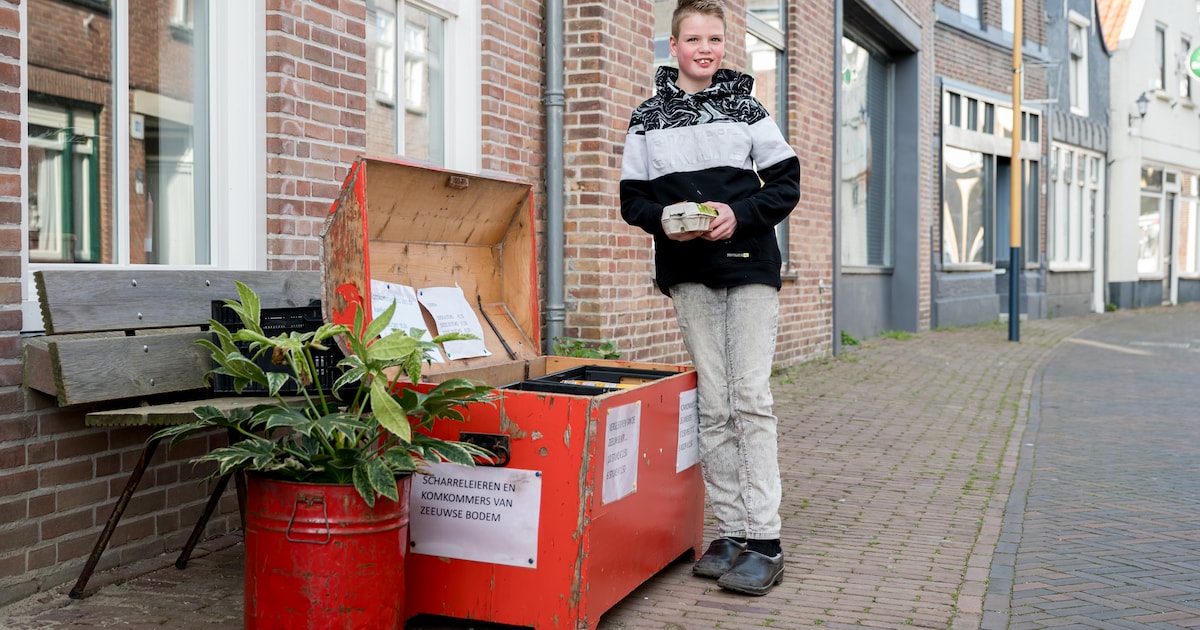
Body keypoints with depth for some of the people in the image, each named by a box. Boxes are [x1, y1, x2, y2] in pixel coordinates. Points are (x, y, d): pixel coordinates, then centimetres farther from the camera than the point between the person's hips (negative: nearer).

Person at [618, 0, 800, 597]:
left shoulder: (747, 109, 6)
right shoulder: (648, 118, 8)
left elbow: (786, 184, 5)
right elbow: (632, 199, 9)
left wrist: (740, 213, -13)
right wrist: (665, 220, -11)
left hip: (749, 263, -2)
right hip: (688, 272, 2)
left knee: (751, 398, -7)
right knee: (712, 405, 4)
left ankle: (764, 540, -4)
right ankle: (731, 532, 12)